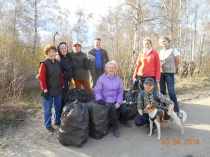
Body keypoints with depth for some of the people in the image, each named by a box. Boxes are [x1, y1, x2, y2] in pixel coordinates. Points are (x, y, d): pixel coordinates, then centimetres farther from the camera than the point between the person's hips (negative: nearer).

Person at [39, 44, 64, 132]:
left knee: (58, 107, 16)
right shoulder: (44, 64, -10)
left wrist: (62, 86, 10)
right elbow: (42, 78, -14)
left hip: (58, 90, 6)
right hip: (48, 91, -6)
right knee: (48, 109, 6)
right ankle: (48, 125, 21)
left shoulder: (57, 63, 9)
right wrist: (45, 90, -17)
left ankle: (57, 121, 34)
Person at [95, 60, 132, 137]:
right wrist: (100, 100, -24)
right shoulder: (101, 79, -6)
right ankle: (115, 128, -8)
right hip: (106, 101, -4)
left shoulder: (118, 79, 7)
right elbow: (97, 92, -7)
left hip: (116, 101, 4)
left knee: (126, 110, -14)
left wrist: (118, 102, -7)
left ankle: (124, 121, 25)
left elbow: (120, 92, 7)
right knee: (113, 109, -32)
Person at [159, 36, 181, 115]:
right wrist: (160, 69, 9)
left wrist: (172, 68, 9)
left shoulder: (173, 50, -6)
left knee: (171, 91, -7)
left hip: (169, 73, -5)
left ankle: (176, 109, 3)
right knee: (162, 90, 9)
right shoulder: (161, 51, 10)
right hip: (161, 73, 5)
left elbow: (178, 61, -1)